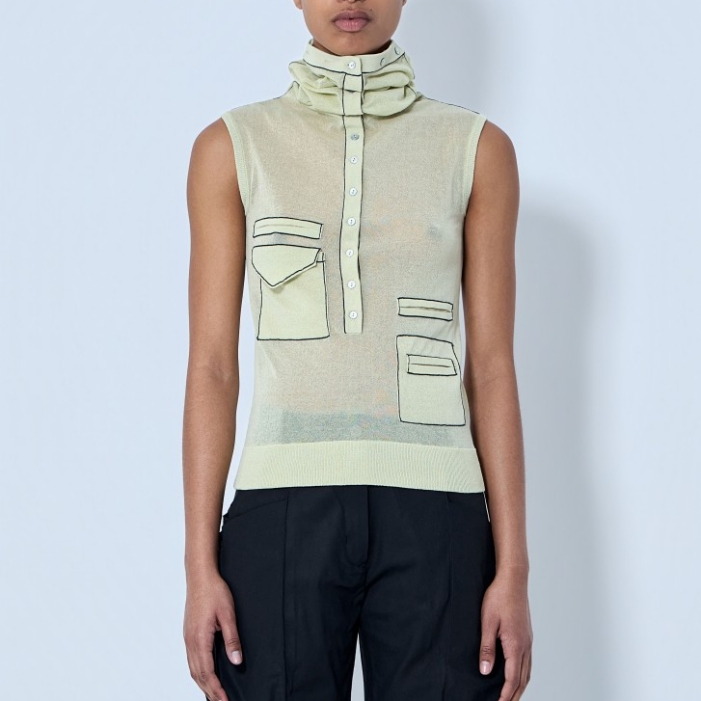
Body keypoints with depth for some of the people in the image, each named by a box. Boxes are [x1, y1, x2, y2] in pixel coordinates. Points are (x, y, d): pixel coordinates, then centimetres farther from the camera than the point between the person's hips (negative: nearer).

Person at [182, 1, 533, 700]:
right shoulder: (234, 146, 7)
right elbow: (212, 365, 3)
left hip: (433, 519, 0)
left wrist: (512, 569, 0)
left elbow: (491, 368, 5)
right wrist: (201, 566, -2)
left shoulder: (478, 149, 7)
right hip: (284, 512, 0)